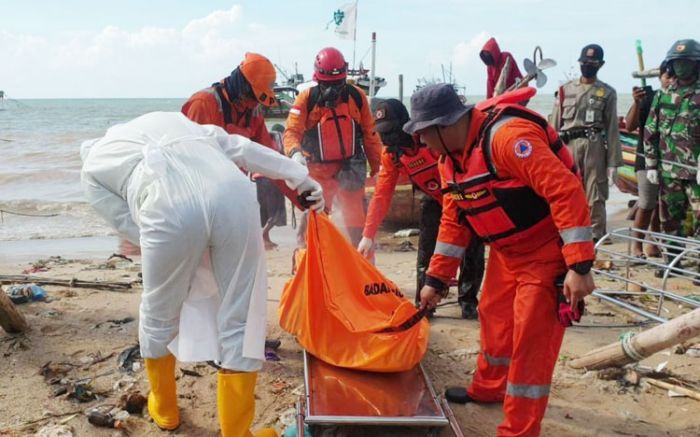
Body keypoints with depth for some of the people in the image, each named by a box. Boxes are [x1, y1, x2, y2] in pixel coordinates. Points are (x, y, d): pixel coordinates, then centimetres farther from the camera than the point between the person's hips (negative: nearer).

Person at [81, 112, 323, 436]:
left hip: (171, 209, -2)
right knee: (240, 321, 14)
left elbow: (131, 226, 19)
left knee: (159, 317, 24)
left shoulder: (92, 167, 31)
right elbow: (237, 146, 28)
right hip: (233, 193, 3)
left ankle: (164, 409, 46)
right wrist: (301, 178, 28)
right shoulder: (165, 119, 40)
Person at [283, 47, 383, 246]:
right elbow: (292, 131, -13)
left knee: (358, 224, 6)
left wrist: (377, 166, 7)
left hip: (350, 169, 2)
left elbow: (369, 134, 7)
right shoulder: (307, 98, -7)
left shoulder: (356, 96, 0)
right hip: (317, 170, -2)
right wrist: (295, 153, -34)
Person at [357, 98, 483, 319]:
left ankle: (468, 300, 17)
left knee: (472, 250, 1)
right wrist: (368, 235, -19)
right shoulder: (390, 154, -13)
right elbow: (382, 195, -14)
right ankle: (423, 303, 9)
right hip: (435, 199, 4)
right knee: (426, 251, -3)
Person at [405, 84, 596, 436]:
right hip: (507, 251, 9)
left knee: (531, 337, -5)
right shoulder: (452, 158, 1)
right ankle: (489, 388, 44)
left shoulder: (507, 136, -29)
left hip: (549, 250, -9)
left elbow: (566, 191, -32)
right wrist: (436, 279, 12)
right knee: (494, 316, 20)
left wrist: (580, 266, -33)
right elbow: (453, 221, 10)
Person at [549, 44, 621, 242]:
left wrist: (613, 162, -3)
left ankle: (596, 236, 7)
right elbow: (555, 124, 10)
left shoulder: (607, 93, 7)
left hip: (595, 146, -1)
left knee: (595, 195, 0)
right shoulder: (565, 89, 12)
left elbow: (612, 129, 3)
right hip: (568, 146, 2)